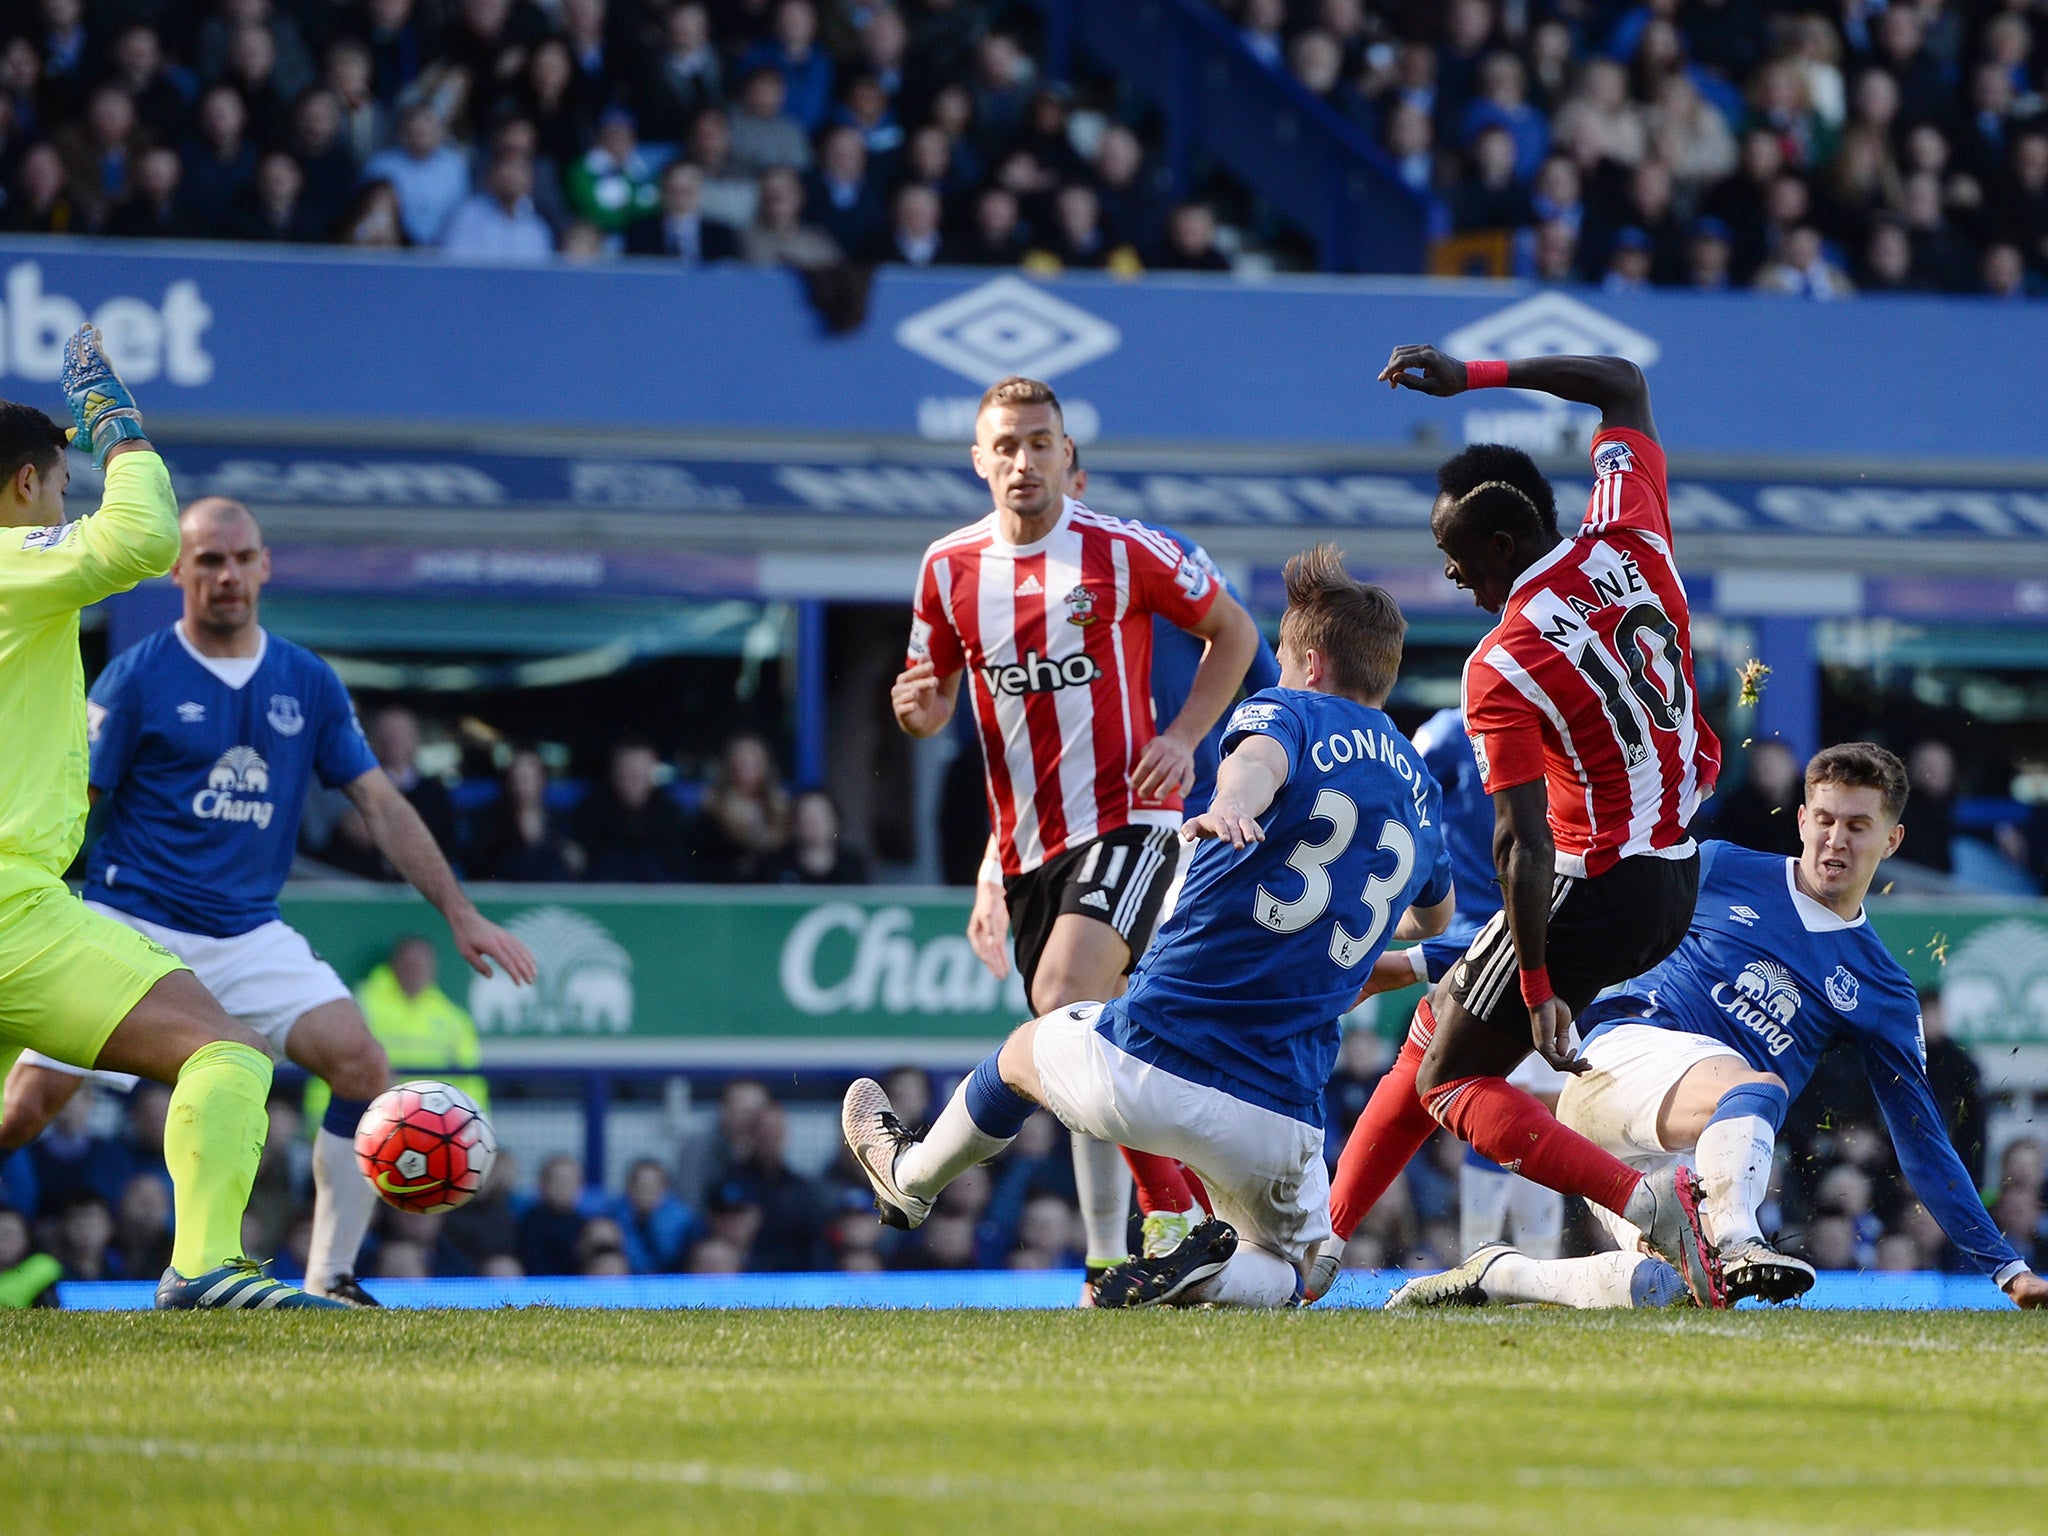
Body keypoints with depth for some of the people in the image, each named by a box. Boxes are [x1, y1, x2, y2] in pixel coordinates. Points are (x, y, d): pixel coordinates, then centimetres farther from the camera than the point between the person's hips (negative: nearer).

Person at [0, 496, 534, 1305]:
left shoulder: (309, 683, 7)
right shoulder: (136, 677, -4)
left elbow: (381, 805, 10)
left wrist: (461, 914, 4)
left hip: (248, 934, 3)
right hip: (130, 926, -3)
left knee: (362, 1067, -15)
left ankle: (330, 1279, -6)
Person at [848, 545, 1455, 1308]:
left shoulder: (1288, 713, 0)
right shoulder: (1420, 789, 16)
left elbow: (1261, 755, -28)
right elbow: (1437, 916, 37)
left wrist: (1231, 803, -50)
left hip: (1141, 1068, -2)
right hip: (1277, 1117, 2)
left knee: (1027, 1049, 32)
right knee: (1286, 1266, 26)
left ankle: (911, 1177, 55)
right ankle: (1206, 1275, -8)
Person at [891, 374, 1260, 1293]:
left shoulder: (1123, 552, -5)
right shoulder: (949, 569, 6)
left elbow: (1233, 631, 8)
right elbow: (936, 701, 16)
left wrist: (1183, 738, -4)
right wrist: (917, 710, -8)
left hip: (1125, 820, -6)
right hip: (1025, 844, 6)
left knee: (1063, 999, -25)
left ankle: (1108, 1249, -27)